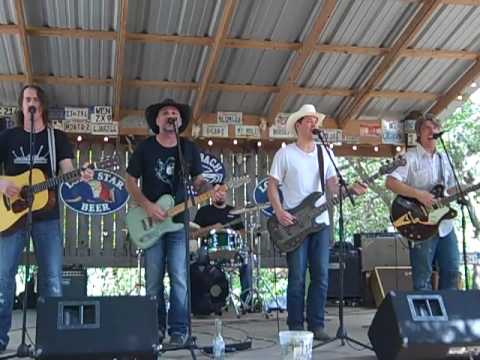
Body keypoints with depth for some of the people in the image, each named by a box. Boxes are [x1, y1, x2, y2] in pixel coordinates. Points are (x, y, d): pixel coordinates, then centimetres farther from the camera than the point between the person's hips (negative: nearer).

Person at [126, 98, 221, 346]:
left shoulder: (190, 149, 6)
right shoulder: (145, 148, 2)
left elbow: (198, 181, 11)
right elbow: (130, 181, 3)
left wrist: (210, 191, -12)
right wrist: (147, 205, -12)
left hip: (179, 222, 0)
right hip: (152, 222, 0)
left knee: (179, 279, -7)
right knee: (153, 281, 4)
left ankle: (179, 330, 1)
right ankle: (156, 328, 16)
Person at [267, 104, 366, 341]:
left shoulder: (325, 153, 12)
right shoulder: (285, 154, 0)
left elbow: (332, 186, 9)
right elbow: (272, 186, 0)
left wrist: (352, 189, -10)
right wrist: (279, 212, -13)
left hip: (321, 221, 4)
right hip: (294, 223, -4)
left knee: (321, 275, 1)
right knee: (297, 276, -3)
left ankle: (317, 324, 9)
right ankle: (296, 326, 6)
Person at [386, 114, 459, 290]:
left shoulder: (444, 158, 14)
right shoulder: (410, 157, -8)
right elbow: (390, 182, -20)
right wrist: (418, 194, -26)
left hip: (445, 224, 7)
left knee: (451, 271, 11)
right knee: (423, 278, -1)